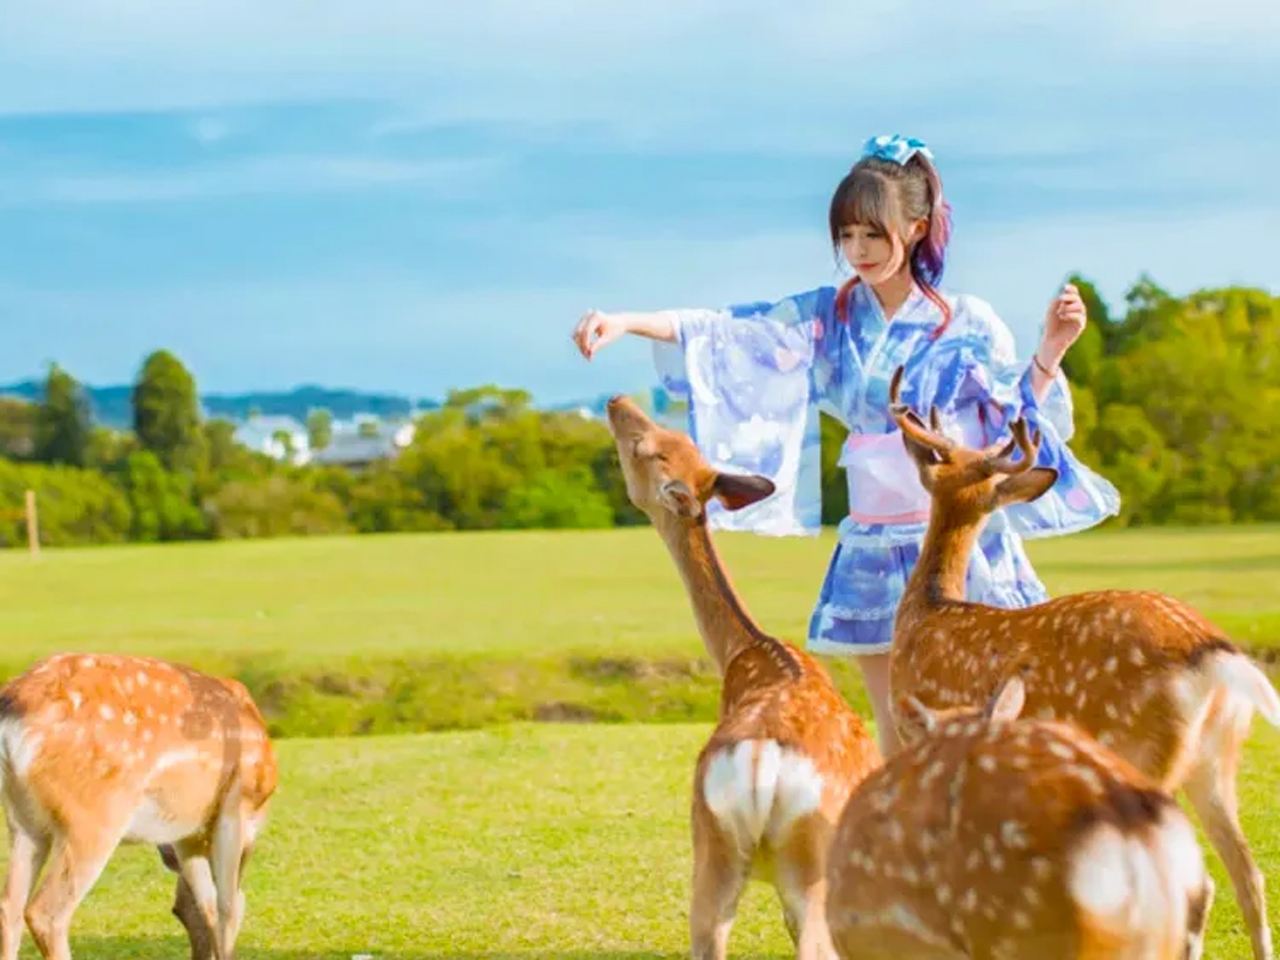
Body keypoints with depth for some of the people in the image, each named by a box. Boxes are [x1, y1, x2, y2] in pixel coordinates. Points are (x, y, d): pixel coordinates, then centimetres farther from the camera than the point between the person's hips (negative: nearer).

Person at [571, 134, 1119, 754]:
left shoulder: (969, 324, -1)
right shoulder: (827, 317, 4)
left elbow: (1016, 422, 4)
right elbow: (726, 332, -4)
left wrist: (1050, 351, -11)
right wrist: (627, 321, -15)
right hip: (874, 557, 2)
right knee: (897, 740, 7)